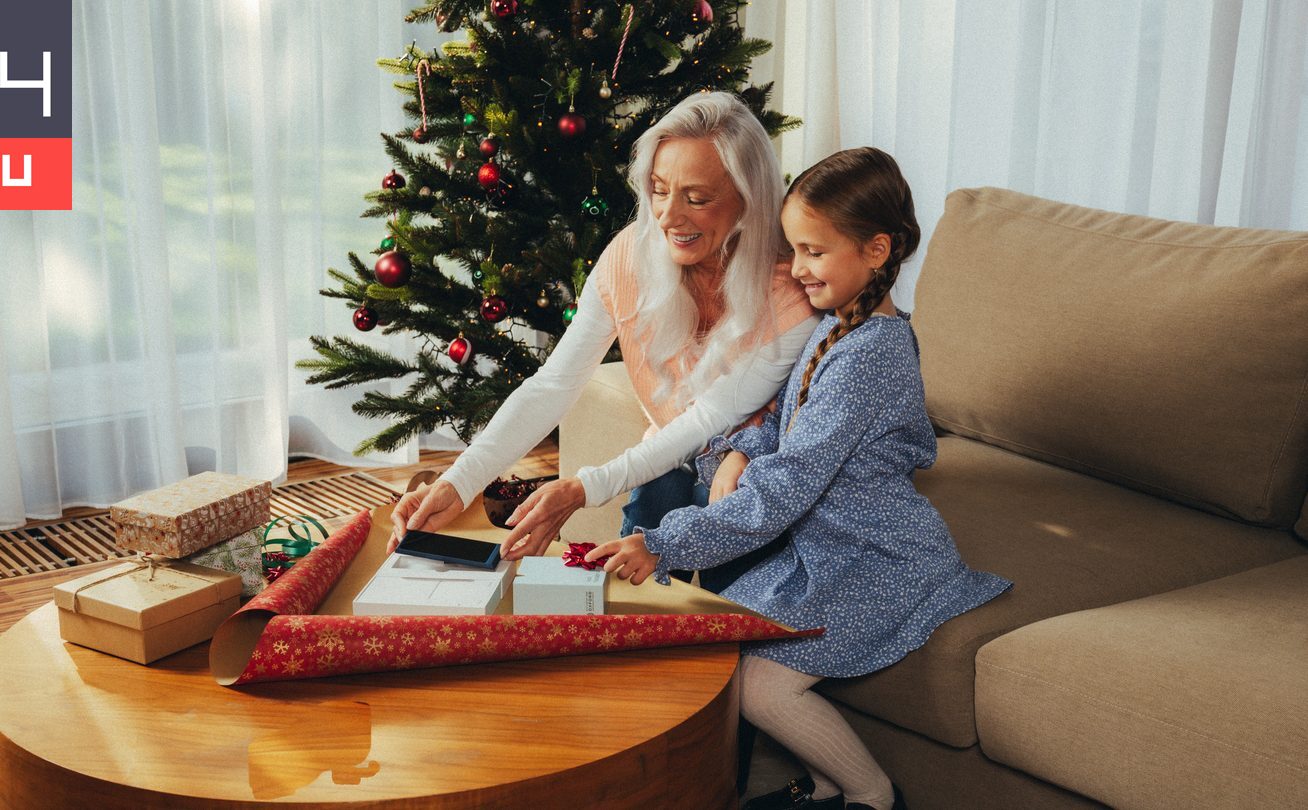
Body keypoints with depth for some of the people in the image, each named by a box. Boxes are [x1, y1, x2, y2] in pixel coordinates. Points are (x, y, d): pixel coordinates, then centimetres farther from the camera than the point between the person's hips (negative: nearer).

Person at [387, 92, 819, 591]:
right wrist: (458, 485, -26)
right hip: (670, 467, 2)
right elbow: (553, 386, -14)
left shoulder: (792, 299, -24)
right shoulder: (628, 257, -14)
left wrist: (585, 489, -32)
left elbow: (709, 419, -21)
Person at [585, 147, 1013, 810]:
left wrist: (662, 545, -31)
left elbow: (783, 492, -29)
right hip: (822, 545, 10)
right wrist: (739, 451, -5)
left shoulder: (869, 355, -25)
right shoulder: (837, 325, 6)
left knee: (757, 684, -18)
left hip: (877, 561, -10)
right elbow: (786, 419, 19)